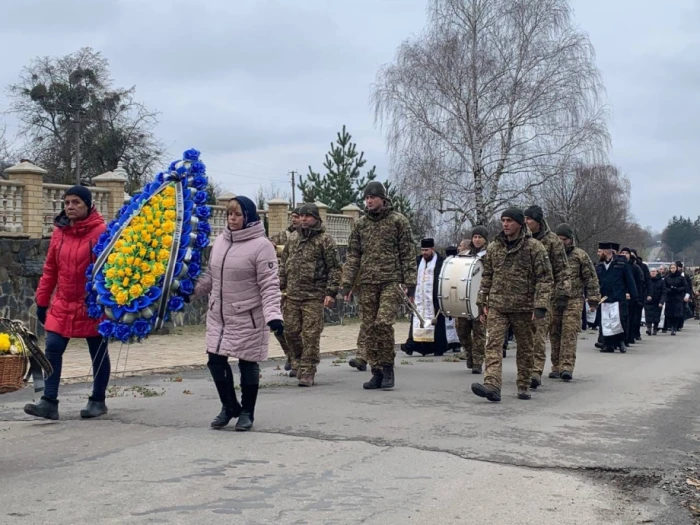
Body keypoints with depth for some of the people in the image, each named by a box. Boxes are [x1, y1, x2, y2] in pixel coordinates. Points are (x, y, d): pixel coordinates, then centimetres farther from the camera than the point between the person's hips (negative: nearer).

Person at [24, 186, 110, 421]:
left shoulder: (101, 231, -12)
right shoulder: (59, 232, 6)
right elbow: (50, 269, 11)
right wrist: (42, 301, 11)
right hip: (62, 305, 5)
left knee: (98, 353, 9)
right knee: (52, 349, -3)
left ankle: (98, 401, 22)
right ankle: (49, 402, -1)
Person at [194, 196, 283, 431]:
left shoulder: (261, 245, -14)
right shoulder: (220, 241, 6)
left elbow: (269, 285, -18)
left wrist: (273, 314, -27)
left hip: (248, 318, -6)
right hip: (218, 316, 6)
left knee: (248, 365, 5)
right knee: (216, 361, 8)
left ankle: (247, 412, 23)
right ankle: (229, 407, 28)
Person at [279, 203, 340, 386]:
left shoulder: (325, 240, -5)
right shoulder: (293, 238, 13)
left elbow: (334, 268, -7)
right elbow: (284, 263, 20)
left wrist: (331, 292, -13)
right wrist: (280, 285, 14)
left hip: (314, 296, -6)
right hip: (292, 295, 6)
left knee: (311, 335, -5)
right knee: (290, 331, 10)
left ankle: (307, 373, 2)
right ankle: (298, 361, 34)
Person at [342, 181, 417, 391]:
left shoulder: (398, 221, 2)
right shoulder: (360, 224, 13)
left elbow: (408, 254, 1)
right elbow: (353, 255, 13)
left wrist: (410, 283, -5)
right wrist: (347, 283, 5)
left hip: (391, 281, -4)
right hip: (367, 283, 5)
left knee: (383, 323, -19)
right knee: (368, 329, 3)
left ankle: (388, 368, -3)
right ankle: (376, 372, 12)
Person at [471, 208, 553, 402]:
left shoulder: (534, 248, -4)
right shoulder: (493, 247, 9)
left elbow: (545, 279, -6)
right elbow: (487, 277, 16)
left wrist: (540, 306, -15)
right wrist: (483, 303, 12)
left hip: (523, 308, -2)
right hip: (497, 306, 2)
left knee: (525, 348, 8)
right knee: (493, 344, -13)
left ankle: (523, 387, 21)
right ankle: (492, 386, -22)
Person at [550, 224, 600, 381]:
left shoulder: (581, 256, 3)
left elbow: (591, 278, 4)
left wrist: (593, 299, -2)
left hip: (573, 302, -3)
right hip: (553, 301, 3)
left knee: (569, 334, -12)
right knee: (554, 335, 5)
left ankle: (567, 367, -15)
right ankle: (556, 367, 13)